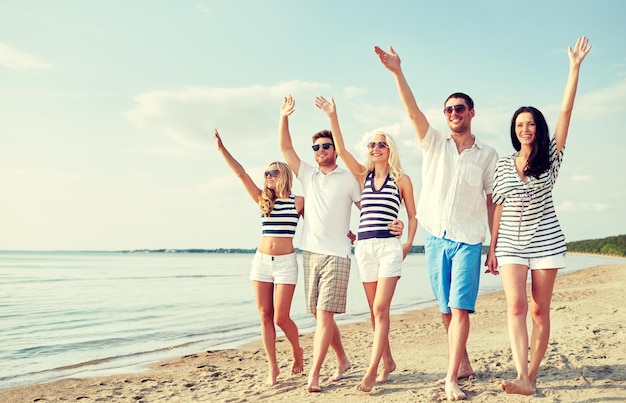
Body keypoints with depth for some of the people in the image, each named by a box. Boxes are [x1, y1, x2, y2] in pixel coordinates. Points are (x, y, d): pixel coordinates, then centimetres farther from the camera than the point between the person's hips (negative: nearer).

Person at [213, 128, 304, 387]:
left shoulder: (298, 202, 1)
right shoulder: (263, 200, 9)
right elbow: (241, 174, 3)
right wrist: (221, 148, -3)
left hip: (286, 262, -4)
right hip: (261, 261, 4)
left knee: (281, 318, -4)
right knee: (265, 316, 3)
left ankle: (297, 351, 25)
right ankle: (273, 367, 13)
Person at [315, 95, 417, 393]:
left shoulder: (401, 179, 5)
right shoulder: (363, 175, 13)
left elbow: (412, 215, 9)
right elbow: (341, 150, 2)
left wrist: (409, 243, -4)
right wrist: (332, 116, -7)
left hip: (389, 247, -4)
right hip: (364, 247, 4)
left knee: (380, 309, -11)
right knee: (375, 310, 9)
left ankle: (371, 371, -12)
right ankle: (387, 362, 22)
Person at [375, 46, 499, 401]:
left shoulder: (488, 155, 4)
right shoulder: (434, 143, 7)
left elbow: (492, 202, 5)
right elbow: (413, 110, -7)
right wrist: (397, 71, -19)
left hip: (468, 240, -2)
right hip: (435, 237, 2)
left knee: (460, 308, -11)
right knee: (447, 310, 10)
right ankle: (464, 364, 26)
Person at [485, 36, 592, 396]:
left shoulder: (551, 157, 3)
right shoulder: (504, 165, 7)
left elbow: (566, 111, -4)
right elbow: (498, 208, 7)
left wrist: (575, 66, -8)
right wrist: (491, 248, 4)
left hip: (546, 242, 0)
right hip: (510, 244, 1)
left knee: (540, 310, 1)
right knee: (516, 305, -15)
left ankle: (532, 375, 10)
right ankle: (522, 377, -21)